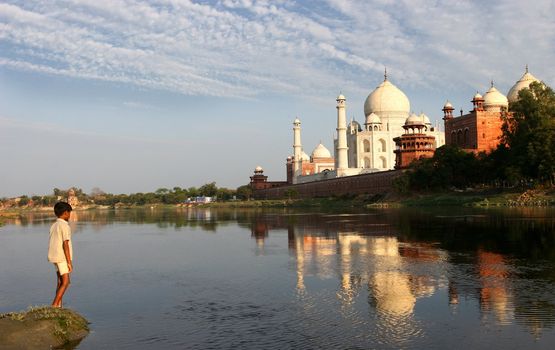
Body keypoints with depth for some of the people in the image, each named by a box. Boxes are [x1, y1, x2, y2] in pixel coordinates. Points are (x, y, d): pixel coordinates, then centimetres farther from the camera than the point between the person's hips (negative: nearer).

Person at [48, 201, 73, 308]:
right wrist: (69, 262, -16)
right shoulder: (65, 226, -14)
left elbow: (53, 243, 13)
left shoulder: (54, 226, 12)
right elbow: (65, 245, -18)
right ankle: (54, 306, -11)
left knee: (60, 282, 12)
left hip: (55, 257, 9)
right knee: (65, 282, -6)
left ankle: (59, 306, 13)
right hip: (62, 258, -9)